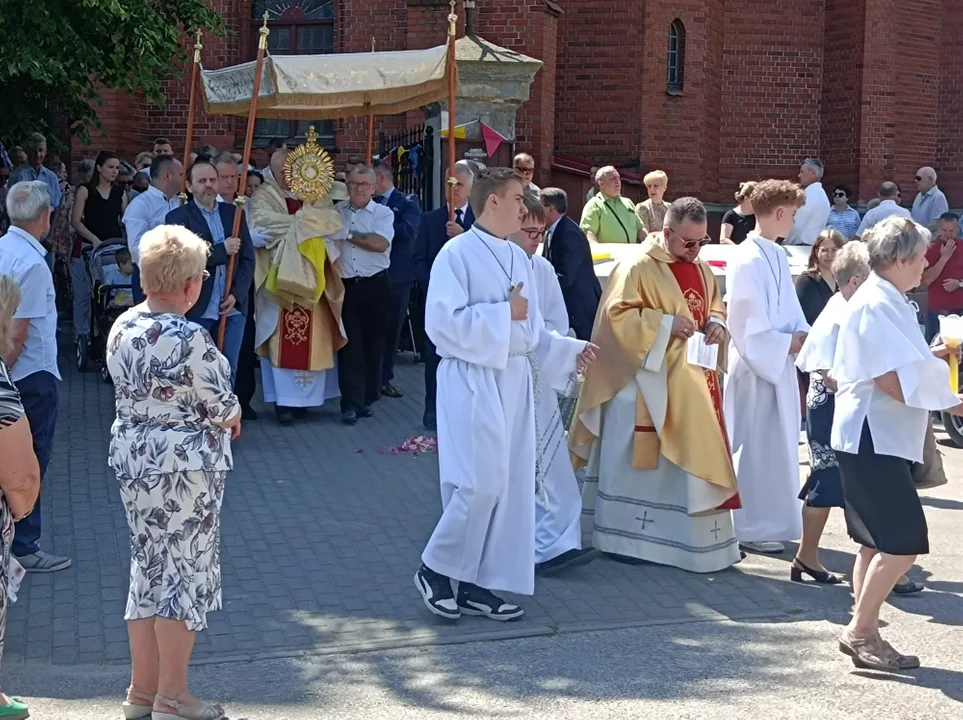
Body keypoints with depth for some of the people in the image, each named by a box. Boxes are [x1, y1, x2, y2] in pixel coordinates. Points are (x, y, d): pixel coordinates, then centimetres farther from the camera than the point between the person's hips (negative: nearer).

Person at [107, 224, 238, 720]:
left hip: (132, 456, 8)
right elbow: (220, 407, -15)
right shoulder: (190, 339, -22)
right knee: (185, 572, 5)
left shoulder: (121, 328, 1)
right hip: (185, 464, -8)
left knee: (147, 567, 17)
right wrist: (233, 415, 8)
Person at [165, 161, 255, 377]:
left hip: (232, 307, 4)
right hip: (196, 309, -4)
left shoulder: (234, 213, 11)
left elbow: (248, 258, 7)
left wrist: (236, 295, -5)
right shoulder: (177, 218, -2)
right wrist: (222, 249, -13)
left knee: (228, 371, 8)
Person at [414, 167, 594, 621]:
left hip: (515, 382, 8)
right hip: (473, 384, -8)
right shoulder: (458, 254, -9)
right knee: (480, 484, -11)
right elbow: (443, 323, -18)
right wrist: (504, 313, -15)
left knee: (510, 486, 6)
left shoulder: (518, 258, 13)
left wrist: (571, 350, 4)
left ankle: (476, 585, 15)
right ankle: (435, 568, 9)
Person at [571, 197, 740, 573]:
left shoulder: (701, 269, 12)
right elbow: (616, 314, -17)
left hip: (692, 384, 8)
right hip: (648, 382, -8)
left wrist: (716, 324, 0)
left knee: (690, 457, 11)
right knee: (637, 459, 0)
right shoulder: (638, 267, -13)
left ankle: (693, 539, 20)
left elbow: (715, 305, 23)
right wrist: (666, 324, -22)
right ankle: (623, 537, 10)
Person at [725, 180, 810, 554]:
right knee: (756, 448, 0)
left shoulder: (777, 256, 9)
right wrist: (787, 344, -14)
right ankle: (752, 528, 9)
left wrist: (802, 334, -2)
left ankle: (769, 522, 25)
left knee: (777, 445, 14)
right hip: (756, 366, -9)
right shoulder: (748, 260, -18)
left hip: (779, 365, 9)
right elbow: (746, 325, -19)